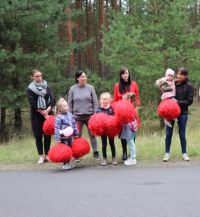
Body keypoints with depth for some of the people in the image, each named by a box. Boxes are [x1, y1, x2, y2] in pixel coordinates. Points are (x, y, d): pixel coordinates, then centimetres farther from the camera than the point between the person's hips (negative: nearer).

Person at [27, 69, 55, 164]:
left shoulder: (47, 87, 9)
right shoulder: (30, 89, 1)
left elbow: (52, 100, 1)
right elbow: (32, 104, -6)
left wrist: (47, 110, -15)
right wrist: (42, 112, -12)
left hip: (48, 113, 2)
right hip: (36, 115, -2)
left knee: (47, 134, 1)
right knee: (38, 135, -1)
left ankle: (47, 155, 8)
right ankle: (41, 156, 4)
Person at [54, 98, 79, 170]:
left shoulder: (70, 115, 7)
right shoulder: (58, 118, -14)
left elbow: (74, 125, 16)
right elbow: (57, 129, -15)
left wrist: (76, 134, 18)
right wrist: (58, 139, -17)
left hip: (70, 137, 7)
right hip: (63, 138, -6)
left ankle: (68, 163, 21)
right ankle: (65, 164, 5)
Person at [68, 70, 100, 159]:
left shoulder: (90, 88, 1)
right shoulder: (72, 89, 1)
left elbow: (95, 102, 3)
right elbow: (70, 103, 6)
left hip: (89, 115, 0)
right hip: (77, 116, 0)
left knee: (92, 134, 5)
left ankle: (95, 152, 15)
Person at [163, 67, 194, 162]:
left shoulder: (189, 86, -5)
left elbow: (190, 101, -7)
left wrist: (178, 102, -17)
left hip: (182, 113, -2)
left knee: (182, 134, 5)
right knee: (168, 133, 4)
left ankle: (184, 153, 17)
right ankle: (167, 153, 13)